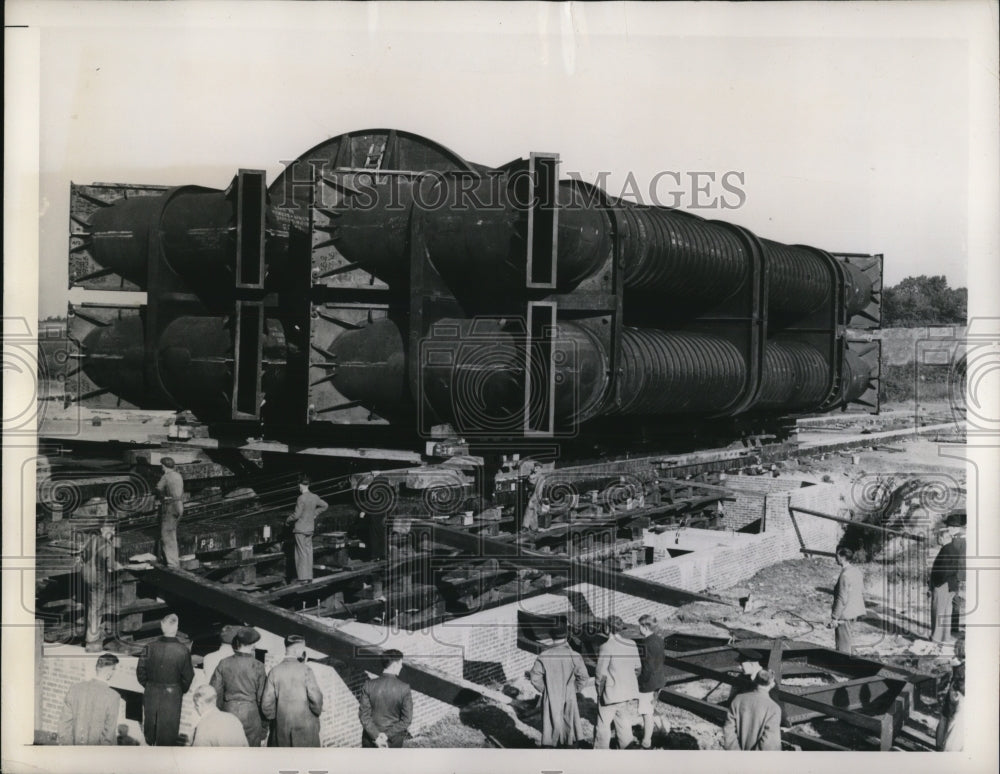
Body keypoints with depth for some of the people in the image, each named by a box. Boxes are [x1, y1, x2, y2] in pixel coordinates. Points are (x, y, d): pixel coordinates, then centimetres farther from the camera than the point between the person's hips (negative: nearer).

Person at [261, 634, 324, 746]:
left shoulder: (275, 671, -1)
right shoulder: (305, 669, -10)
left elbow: (266, 702, 0)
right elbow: (315, 697, -13)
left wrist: (274, 718, 16)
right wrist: (317, 712, 6)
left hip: (282, 726, 4)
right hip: (305, 726, -3)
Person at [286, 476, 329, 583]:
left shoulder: (301, 498, -19)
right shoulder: (314, 497, 3)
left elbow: (297, 515, -19)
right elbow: (325, 505, 19)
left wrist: (288, 520, -2)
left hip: (300, 529, -7)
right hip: (310, 528, 7)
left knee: (302, 553, -2)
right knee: (308, 552, 12)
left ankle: (303, 577, -1)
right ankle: (309, 576, 15)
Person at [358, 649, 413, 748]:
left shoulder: (368, 686, -13)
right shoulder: (404, 689, -17)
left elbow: (364, 715, -13)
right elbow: (407, 719, -16)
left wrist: (375, 735, -13)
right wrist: (388, 735, -13)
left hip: (370, 738, 1)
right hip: (394, 741, -1)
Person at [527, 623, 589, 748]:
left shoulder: (544, 656, -10)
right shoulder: (574, 656, -11)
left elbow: (535, 677, -9)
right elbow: (583, 677, -7)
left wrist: (544, 689, 7)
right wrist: (575, 689, 8)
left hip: (550, 700, 0)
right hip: (569, 700, 0)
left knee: (549, 731, 8)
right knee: (570, 728, 14)